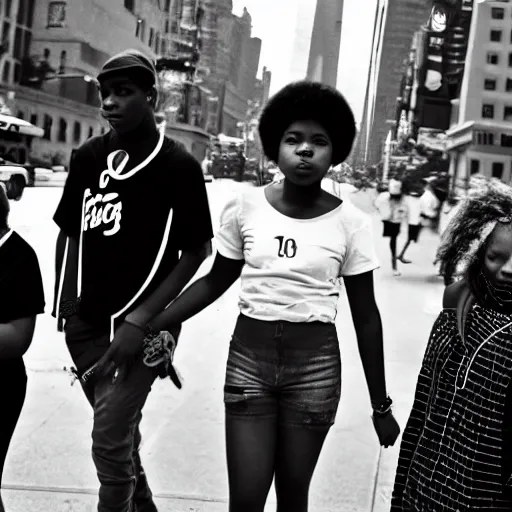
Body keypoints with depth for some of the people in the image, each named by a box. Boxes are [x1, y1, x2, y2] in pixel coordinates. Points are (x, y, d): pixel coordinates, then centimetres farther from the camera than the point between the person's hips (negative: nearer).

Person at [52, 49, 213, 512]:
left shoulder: (178, 165, -10)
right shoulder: (88, 156, 3)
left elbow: (196, 251, -9)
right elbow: (70, 233, 12)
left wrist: (141, 319, -15)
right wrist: (65, 302, 1)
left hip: (142, 326, -5)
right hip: (87, 323, 5)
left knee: (109, 440, -8)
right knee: (119, 429, 19)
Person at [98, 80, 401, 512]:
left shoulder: (350, 222, -7)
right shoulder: (245, 207, -4)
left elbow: (366, 317, -1)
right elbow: (215, 282, 9)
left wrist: (381, 406, 2)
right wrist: (144, 329, 4)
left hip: (315, 364, -1)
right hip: (248, 355, 1)